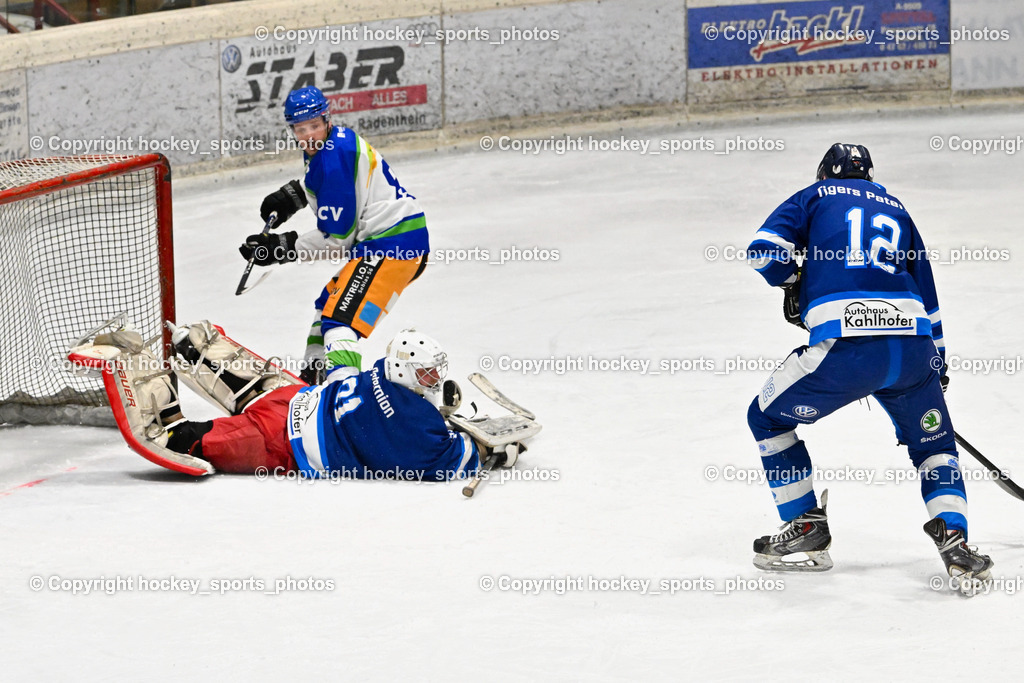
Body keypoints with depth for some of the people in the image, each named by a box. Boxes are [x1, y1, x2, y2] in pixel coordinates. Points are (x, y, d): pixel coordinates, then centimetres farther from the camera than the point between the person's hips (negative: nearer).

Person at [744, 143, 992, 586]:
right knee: (934, 443, 25)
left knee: (768, 417, 20)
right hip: (913, 345, 4)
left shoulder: (815, 197, 18)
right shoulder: (896, 210, 30)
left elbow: (764, 250, 3)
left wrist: (793, 285, 24)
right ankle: (954, 539, 4)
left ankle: (807, 531, 18)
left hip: (844, 349, -4)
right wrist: (936, 366, 40)